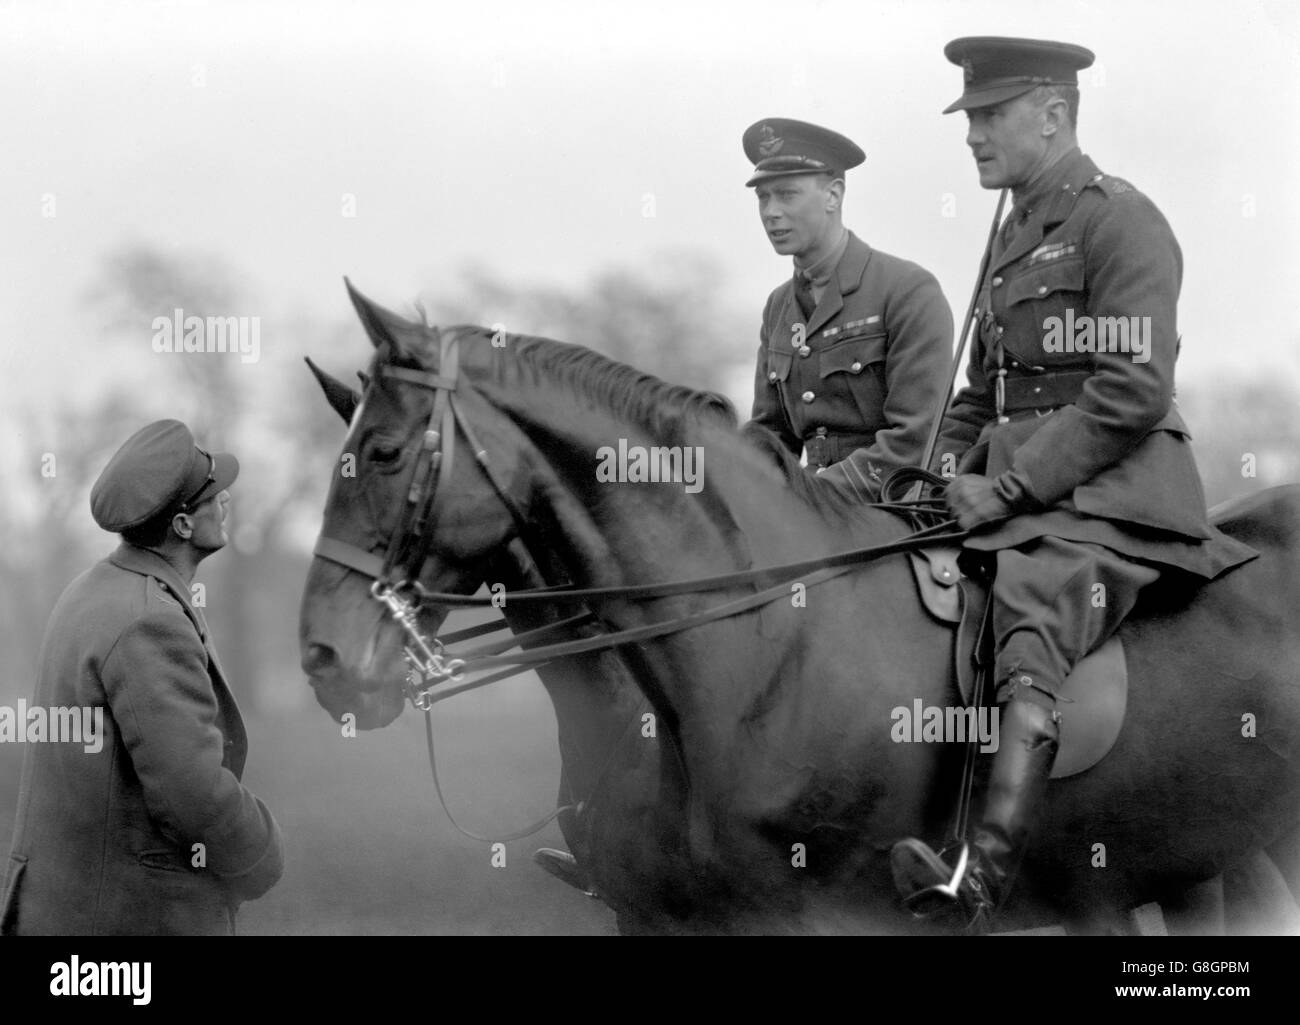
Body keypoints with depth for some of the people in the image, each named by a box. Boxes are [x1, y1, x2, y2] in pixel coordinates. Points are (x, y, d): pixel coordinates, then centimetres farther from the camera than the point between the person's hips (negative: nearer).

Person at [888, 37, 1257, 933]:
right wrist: (948, 474, 10)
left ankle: (984, 881, -49)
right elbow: (982, 392, 30)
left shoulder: (1120, 221, -6)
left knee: (1030, 658, -31)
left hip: (1103, 495, -10)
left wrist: (1007, 484, -18)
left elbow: (1133, 396, -16)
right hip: (1021, 495, 10)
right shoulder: (1016, 237, 23)